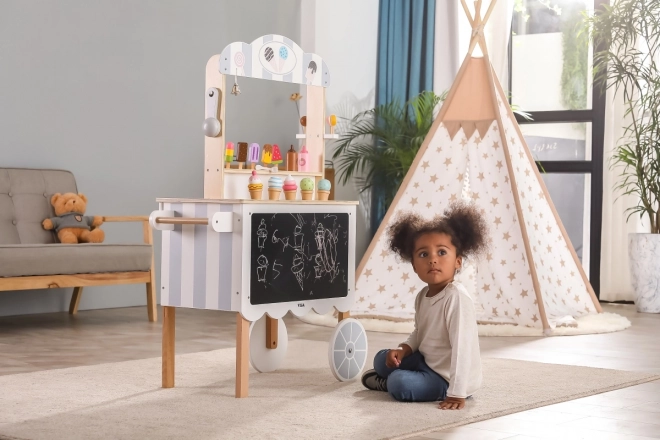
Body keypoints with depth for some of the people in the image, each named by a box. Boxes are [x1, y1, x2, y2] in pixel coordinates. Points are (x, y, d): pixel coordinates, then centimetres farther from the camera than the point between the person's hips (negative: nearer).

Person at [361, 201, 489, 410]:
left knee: (400, 385, -23)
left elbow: (462, 348, -32)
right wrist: (403, 350, -4)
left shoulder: (457, 297, -27)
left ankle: (387, 382, 6)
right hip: (427, 362, 9)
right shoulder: (422, 296, 0)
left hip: (447, 378, -9)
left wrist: (457, 394, -35)